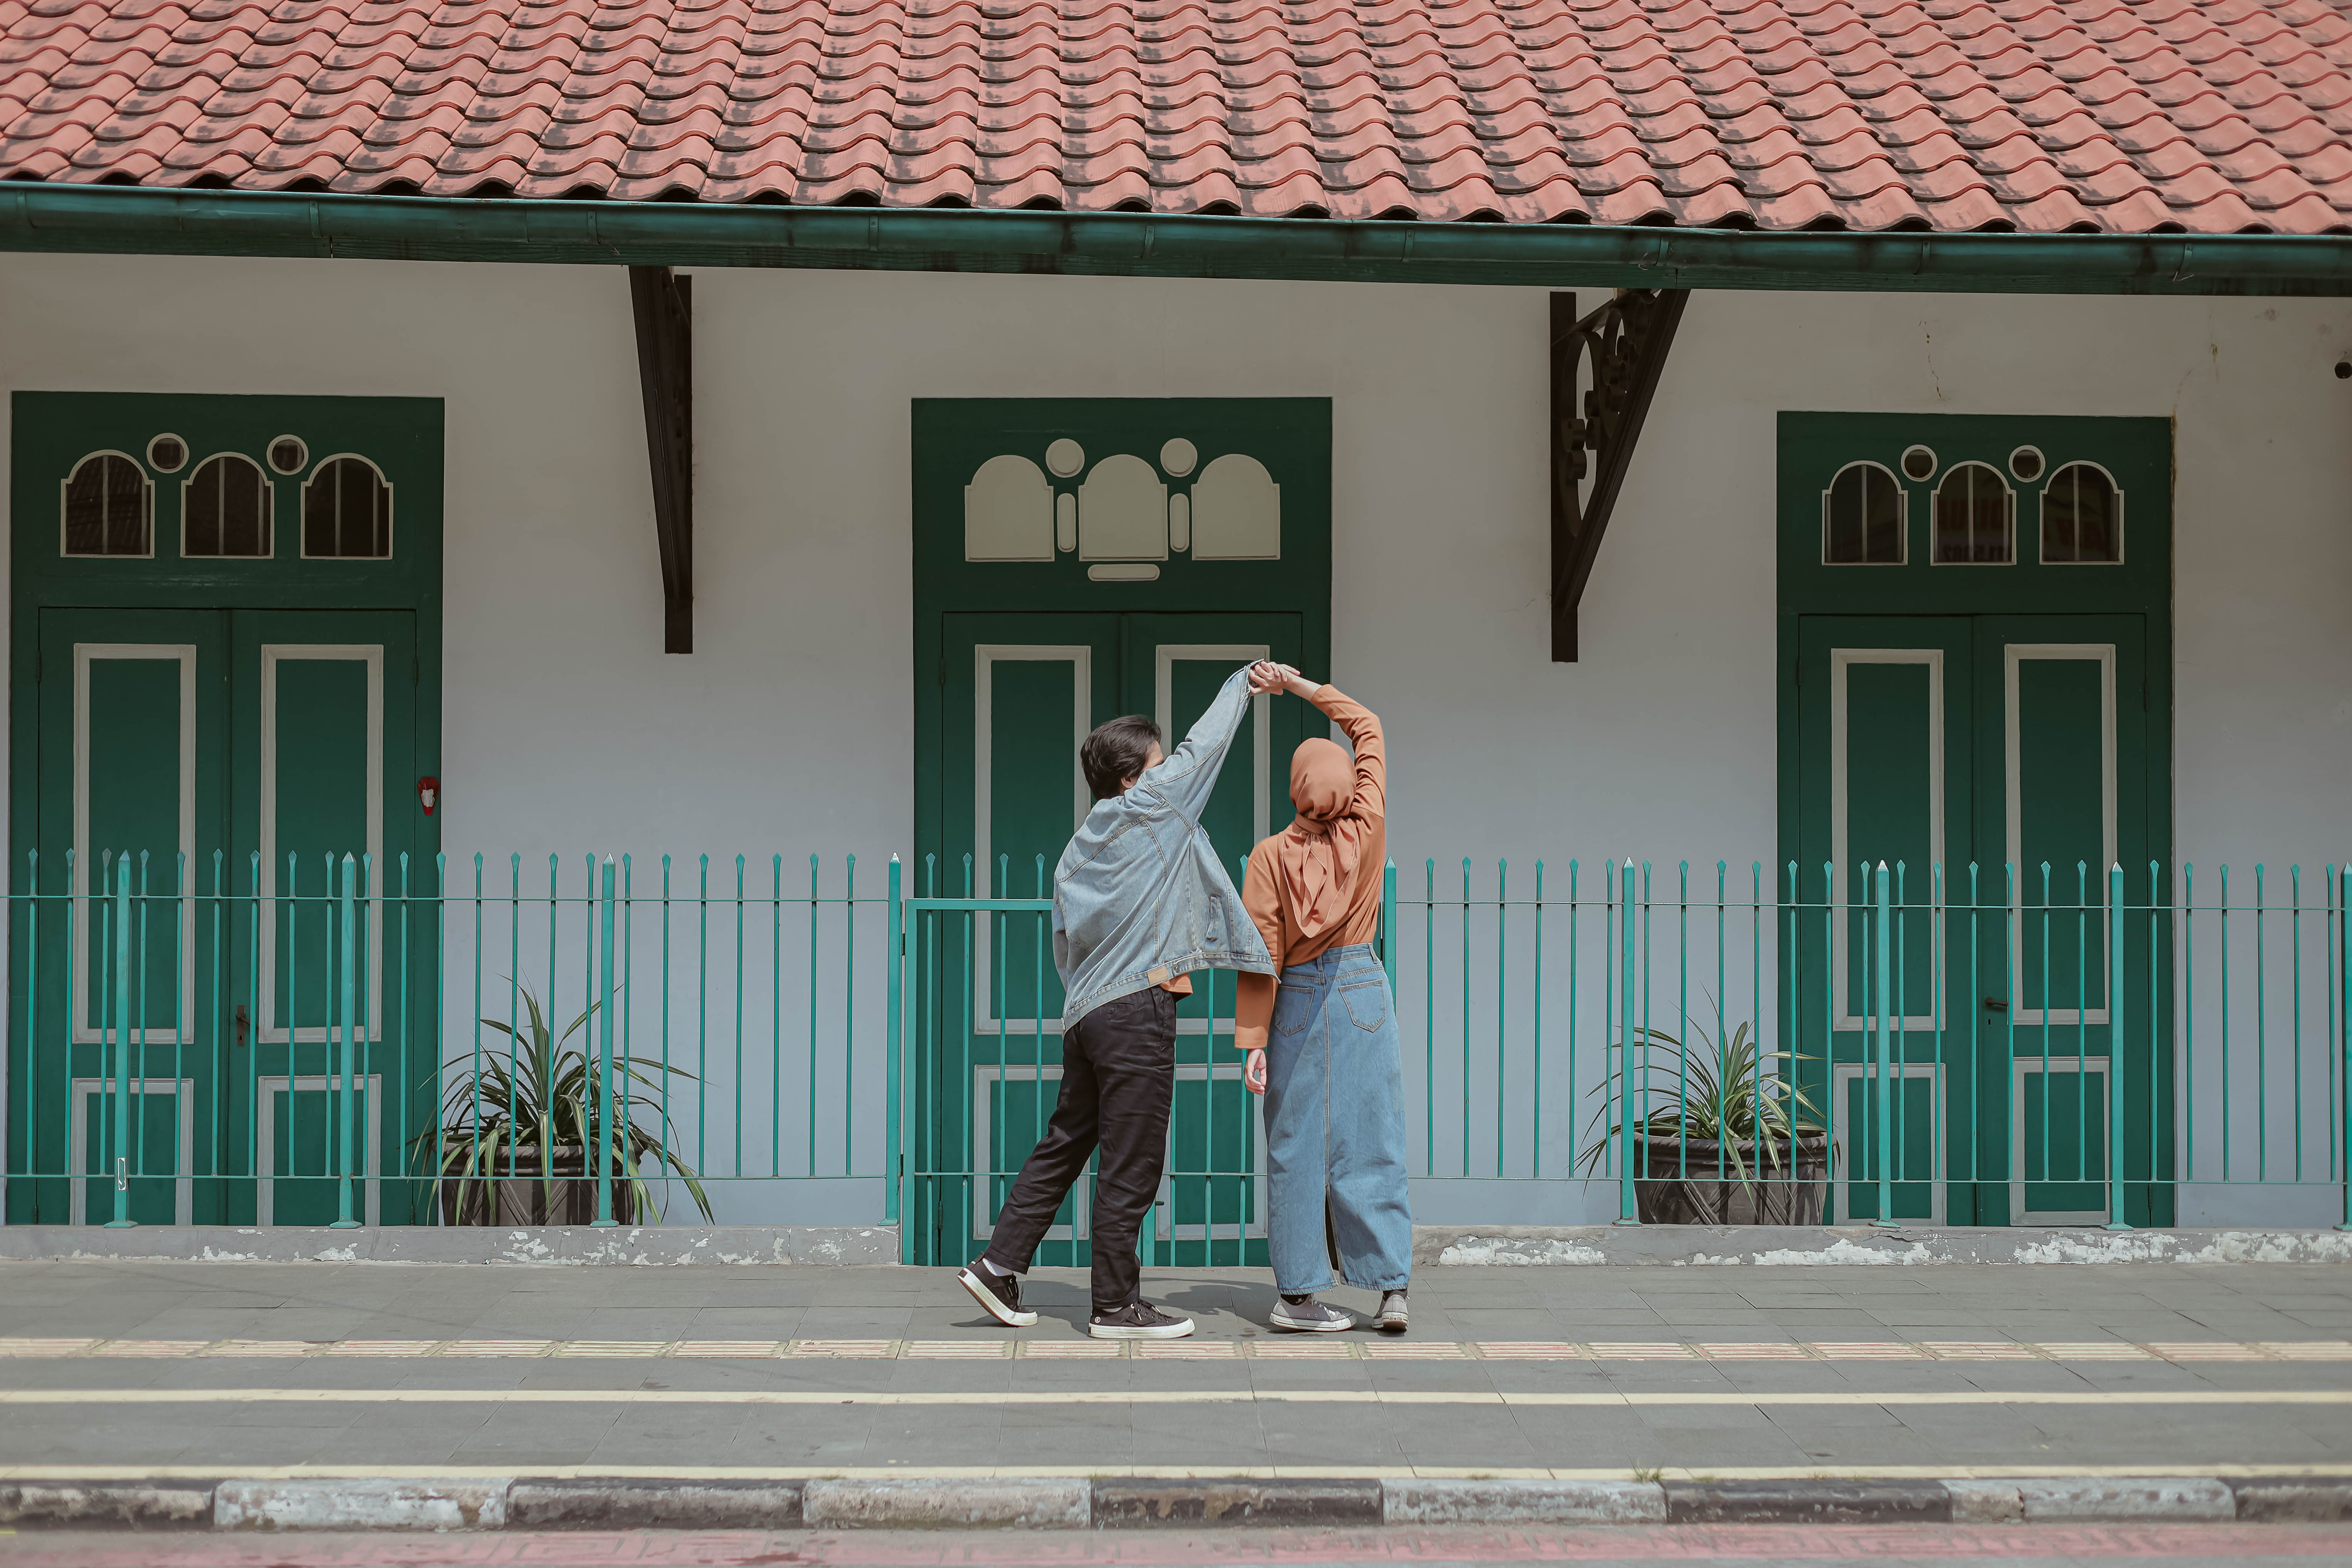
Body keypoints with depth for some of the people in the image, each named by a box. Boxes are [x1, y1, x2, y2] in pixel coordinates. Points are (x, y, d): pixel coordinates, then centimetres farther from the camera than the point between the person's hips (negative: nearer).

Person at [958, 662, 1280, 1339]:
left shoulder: (1077, 851, 17)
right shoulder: (1150, 805, -5)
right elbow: (1204, 744, 4)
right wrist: (1246, 681, 18)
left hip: (1086, 1011, 8)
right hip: (1138, 1010, -8)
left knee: (1064, 1144, 16)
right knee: (1131, 1165, -2)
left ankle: (999, 1265, 18)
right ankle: (1116, 1305, 4)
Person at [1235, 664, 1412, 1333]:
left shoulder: (1271, 856, -8)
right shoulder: (1367, 828, -4)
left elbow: (1262, 956, -8)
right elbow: (1369, 729, 10)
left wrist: (1252, 1040, -4)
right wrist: (1307, 689, 17)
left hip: (1298, 1002, -1)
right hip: (1364, 989, 1)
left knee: (1296, 1144, 5)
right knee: (1371, 1140, 3)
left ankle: (1297, 1291, 8)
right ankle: (1393, 1287, 1)